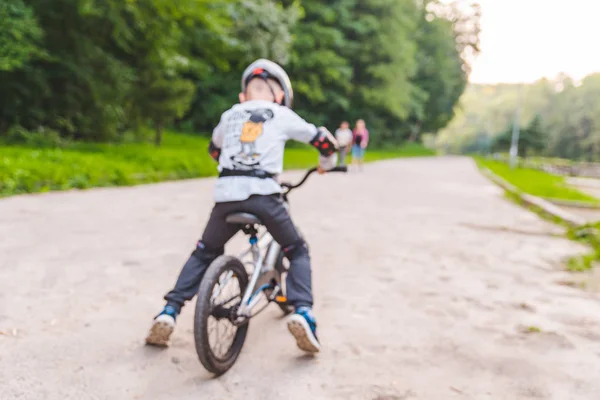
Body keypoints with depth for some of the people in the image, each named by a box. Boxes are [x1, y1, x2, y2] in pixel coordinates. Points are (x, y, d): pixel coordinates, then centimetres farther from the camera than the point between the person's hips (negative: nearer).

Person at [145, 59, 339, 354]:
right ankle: (302, 312, -4)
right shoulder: (283, 116, 12)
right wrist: (326, 163, 39)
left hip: (226, 195, 3)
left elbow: (214, 149, 38)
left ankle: (169, 313, 13)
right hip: (264, 195, -2)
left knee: (204, 253, 23)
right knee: (298, 252, 16)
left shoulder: (229, 115, 20)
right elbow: (324, 141, 17)